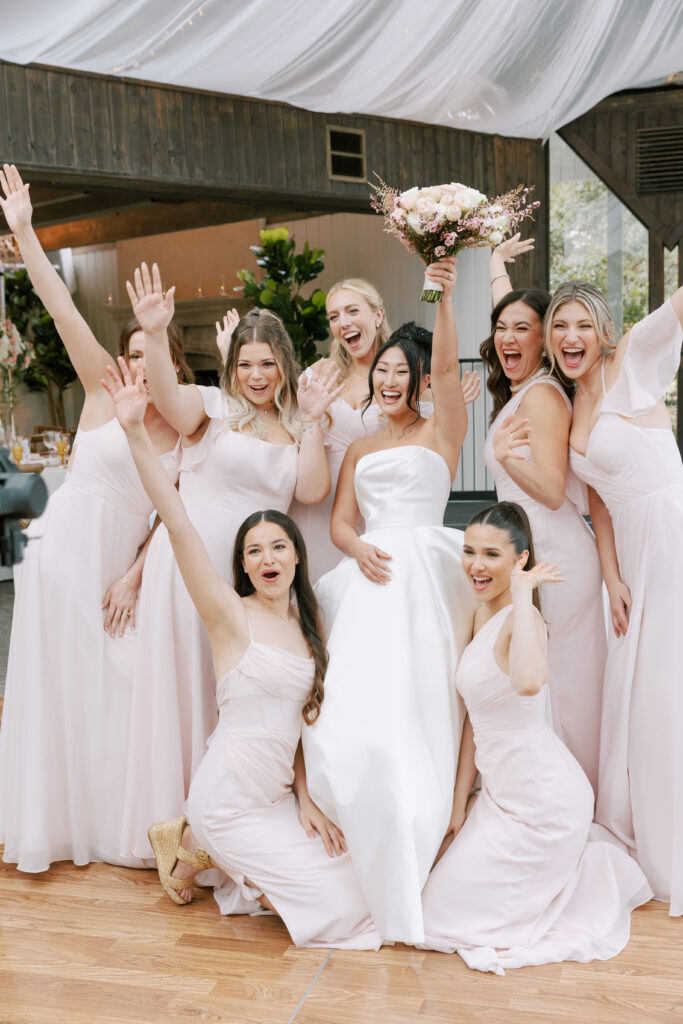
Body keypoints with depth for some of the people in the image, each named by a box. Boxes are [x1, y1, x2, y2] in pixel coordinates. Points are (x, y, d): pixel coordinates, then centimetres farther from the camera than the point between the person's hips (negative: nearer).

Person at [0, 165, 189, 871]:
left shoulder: (186, 437, 4)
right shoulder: (104, 392, -3)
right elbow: (61, 308, -12)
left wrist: (133, 578, -8)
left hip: (125, 566, 3)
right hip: (67, 549, -2)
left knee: (117, 689, 7)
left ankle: (117, 823, 25)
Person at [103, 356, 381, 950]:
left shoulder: (307, 623, 6)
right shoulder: (230, 613, -13)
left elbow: (304, 714, 9)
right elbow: (179, 524, -25)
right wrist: (136, 433, -33)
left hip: (279, 793, 7)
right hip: (229, 802, -6)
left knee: (363, 875, 7)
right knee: (345, 907, -4)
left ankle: (220, 856, 15)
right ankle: (195, 848, 9)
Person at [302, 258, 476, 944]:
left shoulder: (441, 431, 9)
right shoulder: (358, 450, 21)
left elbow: (448, 369, -8)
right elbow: (339, 522, 14)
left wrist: (442, 297, -20)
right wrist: (359, 548, -8)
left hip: (424, 575, -4)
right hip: (369, 579, 4)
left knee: (412, 707, -10)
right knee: (353, 710, -6)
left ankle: (408, 866, 6)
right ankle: (376, 866, 12)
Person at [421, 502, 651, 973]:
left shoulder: (521, 618, -21)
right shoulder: (481, 616, 6)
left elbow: (528, 682, -46)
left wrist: (523, 592, -34)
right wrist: (459, 806, 10)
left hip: (542, 797, -9)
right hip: (503, 790, 9)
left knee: (444, 908, 2)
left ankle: (591, 871, 11)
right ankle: (574, 859, 22)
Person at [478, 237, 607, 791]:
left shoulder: (542, 394, -12)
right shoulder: (519, 389, 14)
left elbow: (552, 491, -17)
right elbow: (506, 312, 32)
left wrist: (504, 458, -31)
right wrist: (498, 264, 40)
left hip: (555, 555, -9)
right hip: (530, 554, 9)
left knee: (558, 686, -1)